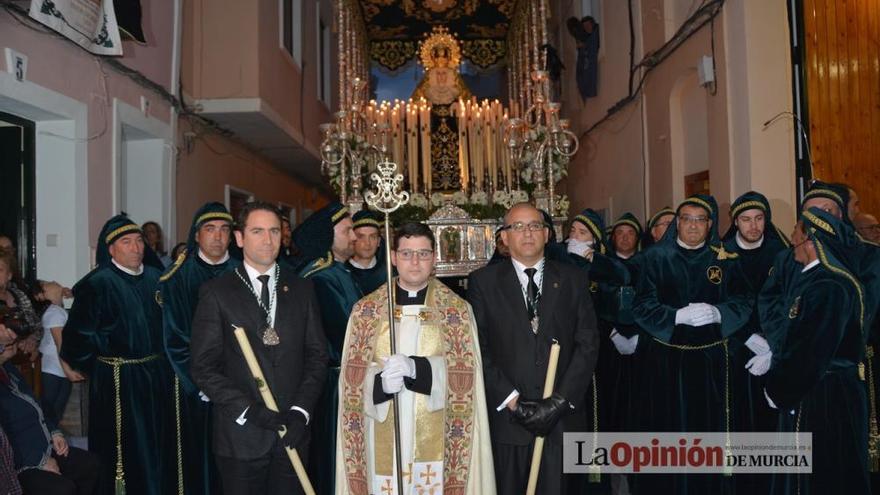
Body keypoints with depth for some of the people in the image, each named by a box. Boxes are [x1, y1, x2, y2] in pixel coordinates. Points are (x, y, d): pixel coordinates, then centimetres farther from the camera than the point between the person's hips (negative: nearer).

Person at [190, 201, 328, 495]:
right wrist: (248, 410, -14)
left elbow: (317, 356, 6)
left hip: (293, 431, 2)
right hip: (240, 434, -2)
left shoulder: (302, 289, 8)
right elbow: (203, 367, -5)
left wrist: (301, 411, -6)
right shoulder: (216, 292, -1)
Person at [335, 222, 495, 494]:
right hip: (384, 438, 1)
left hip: (435, 438, -1)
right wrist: (381, 382, -20)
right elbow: (354, 376, 1)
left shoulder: (458, 310, 1)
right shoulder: (365, 310, 5)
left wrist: (415, 367, -22)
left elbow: (464, 375, -7)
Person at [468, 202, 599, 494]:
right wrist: (511, 399, -11)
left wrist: (560, 401, -8)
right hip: (505, 418, -1)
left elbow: (588, 344, 2)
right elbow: (478, 348, -2)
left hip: (562, 418, 1)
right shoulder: (483, 281, 4)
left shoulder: (573, 281, 9)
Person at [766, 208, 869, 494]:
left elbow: (811, 352, -23)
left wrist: (778, 391, -13)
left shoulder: (829, 287, -22)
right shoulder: (815, 278, 8)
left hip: (824, 398, -9)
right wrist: (779, 382, 10)